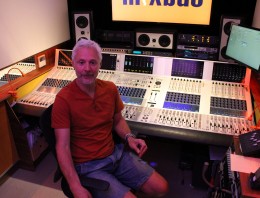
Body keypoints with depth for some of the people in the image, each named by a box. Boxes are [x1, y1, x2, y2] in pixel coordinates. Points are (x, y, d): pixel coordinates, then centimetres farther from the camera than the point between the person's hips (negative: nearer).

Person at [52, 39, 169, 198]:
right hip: (88, 166, -5)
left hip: (116, 154, 5)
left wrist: (129, 137, -7)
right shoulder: (63, 99, -18)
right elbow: (62, 147, -18)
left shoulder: (110, 88, -2)